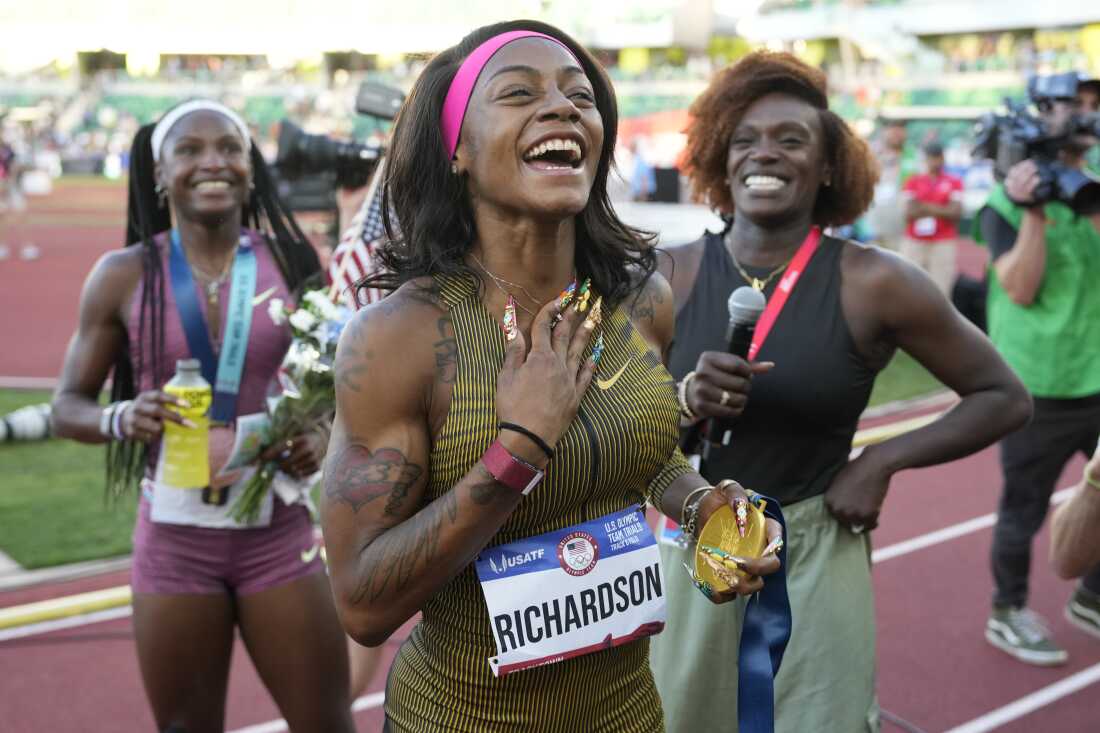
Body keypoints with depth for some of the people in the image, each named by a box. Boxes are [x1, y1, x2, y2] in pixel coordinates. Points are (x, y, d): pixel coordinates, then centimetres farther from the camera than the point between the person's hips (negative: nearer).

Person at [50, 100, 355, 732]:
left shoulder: (290, 261, -2)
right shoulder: (124, 275, -3)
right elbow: (69, 406, 3)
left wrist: (321, 436, -11)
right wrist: (123, 418, -19)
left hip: (277, 531, 0)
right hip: (174, 537, 0)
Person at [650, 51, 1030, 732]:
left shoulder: (873, 282, -11)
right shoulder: (672, 275, -5)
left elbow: (1004, 398, -1)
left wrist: (881, 462, -11)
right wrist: (685, 401, -22)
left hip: (812, 566, -2)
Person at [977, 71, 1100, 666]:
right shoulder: (1007, 199, -7)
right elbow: (1021, 290, -16)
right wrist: (1032, 211, -23)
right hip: (1037, 387, -5)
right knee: (1024, 507, 5)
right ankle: (1008, 614, 24)